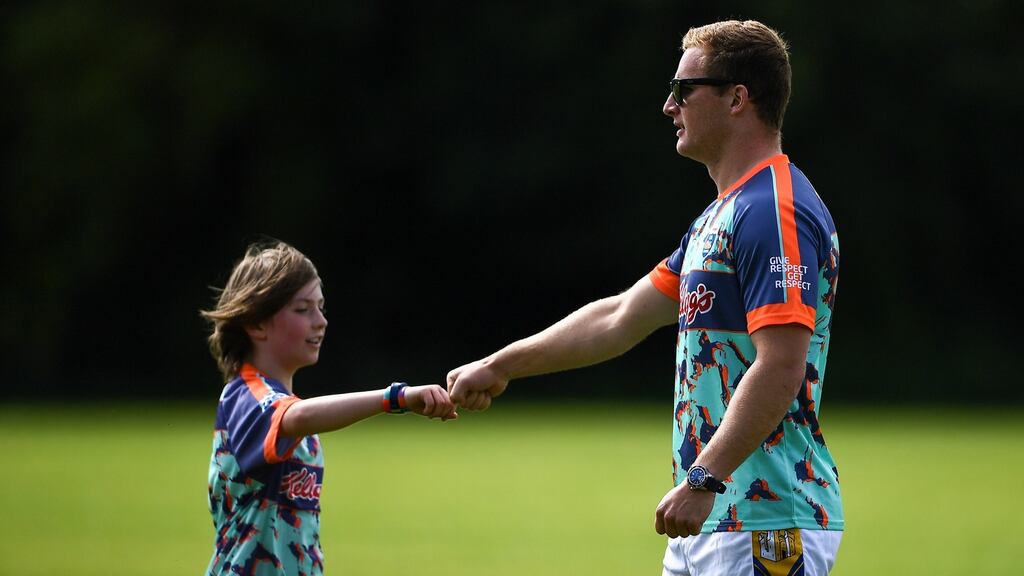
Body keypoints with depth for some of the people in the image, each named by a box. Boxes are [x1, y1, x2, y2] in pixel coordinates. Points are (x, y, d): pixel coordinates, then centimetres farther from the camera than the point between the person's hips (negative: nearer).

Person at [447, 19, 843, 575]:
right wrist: (498, 366, 29)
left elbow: (780, 368, -23)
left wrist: (703, 479, -26)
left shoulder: (775, 212, -15)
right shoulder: (719, 215, 19)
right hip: (711, 519, 10)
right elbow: (620, 318, 26)